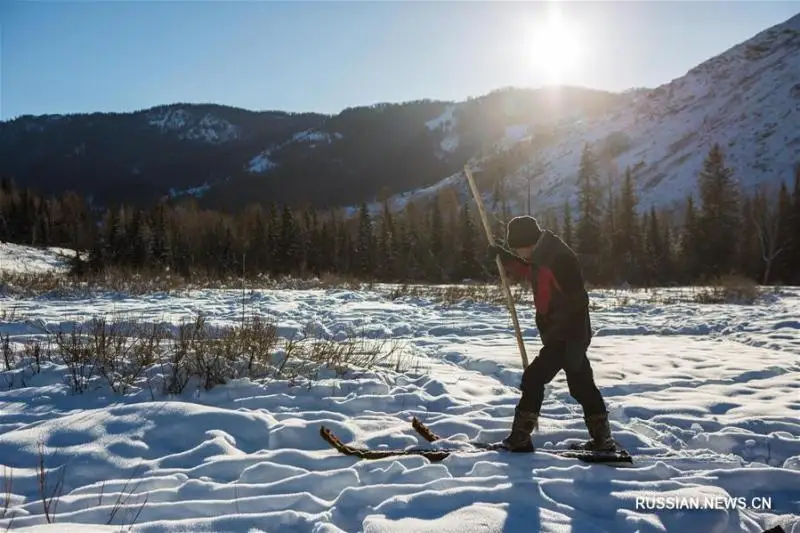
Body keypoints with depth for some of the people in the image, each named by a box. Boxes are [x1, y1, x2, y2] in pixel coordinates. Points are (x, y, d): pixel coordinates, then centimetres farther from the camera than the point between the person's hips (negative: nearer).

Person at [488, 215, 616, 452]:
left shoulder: (558, 259, -23)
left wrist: (575, 343, -26)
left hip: (566, 337, -10)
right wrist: (505, 257, 12)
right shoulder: (543, 255, 7)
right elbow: (526, 271, 29)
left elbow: (575, 302, -25)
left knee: (534, 379, -8)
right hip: (571, 336, 10)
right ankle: (602, 438, 27)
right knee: (582, 385, 17)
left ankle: (520, 437, -2)